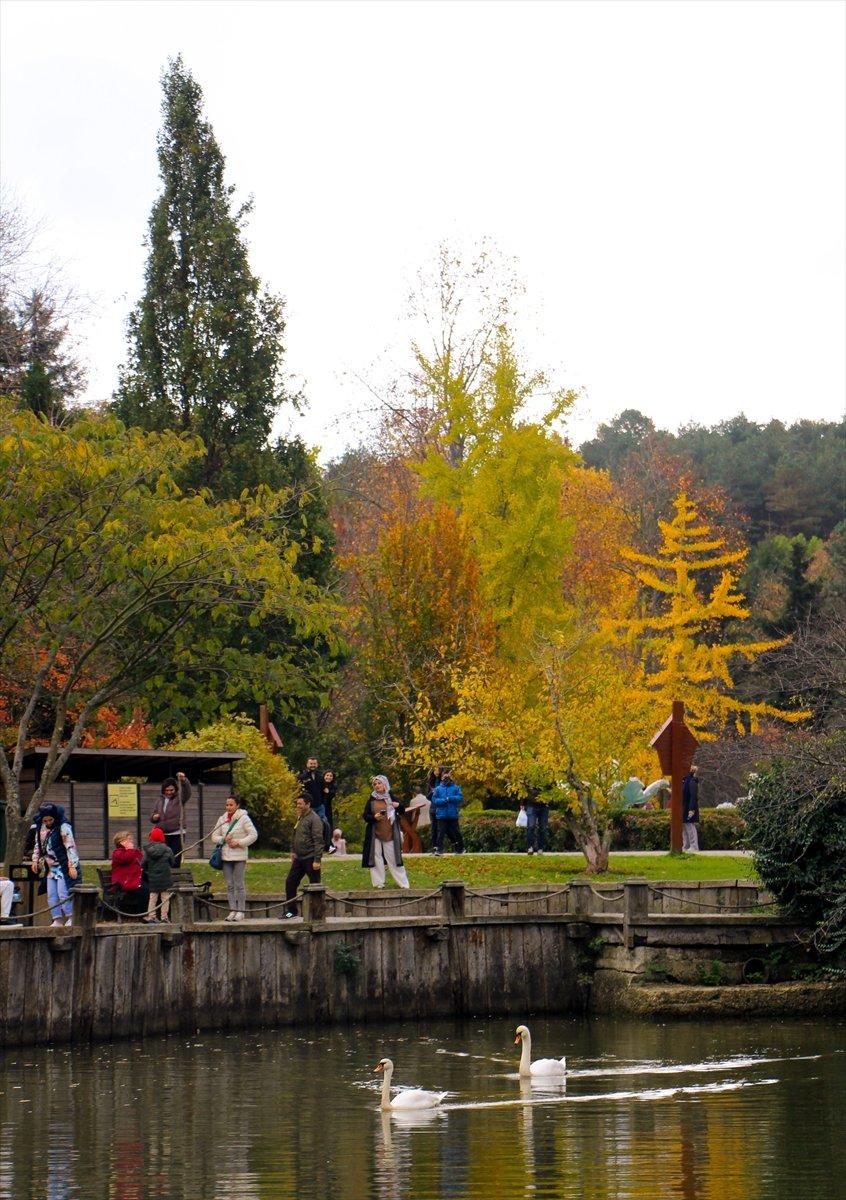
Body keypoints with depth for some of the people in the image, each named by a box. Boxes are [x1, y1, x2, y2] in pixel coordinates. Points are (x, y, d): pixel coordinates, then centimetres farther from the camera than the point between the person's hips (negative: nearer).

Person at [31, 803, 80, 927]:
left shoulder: (63, 827, -14)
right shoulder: (41, 828, 8)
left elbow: (70, 847, -16)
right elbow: (38, 845, 21)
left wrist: (72, 866, -19)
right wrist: (35, 860, 14)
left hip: (63, 867, -7)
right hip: (51, 868, 7)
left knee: (63, 893, -12)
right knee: (51, 895, 5)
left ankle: (71, 918, -2)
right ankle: (57, 920, 11)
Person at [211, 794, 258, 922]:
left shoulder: (243, 818, -3)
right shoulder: (222, 819, 10)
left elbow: (253, 834, -5)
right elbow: (214, 836, 13)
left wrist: (239, 843, -12)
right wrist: (224, 839, -6)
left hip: (239, 855, -5)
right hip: (226, 856, 5)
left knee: (239, 884, -4)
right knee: (229, 885, 5)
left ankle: (240, 911, 1)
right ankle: (233, 910, 10)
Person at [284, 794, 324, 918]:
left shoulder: (314, 819, -14)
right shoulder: (300, 817, 13)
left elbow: (318, 841, -19)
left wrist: (317, 860, -22)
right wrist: (293, 851, 16)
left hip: (310, 858, -9)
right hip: (299, 858, 9)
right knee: (290, 882, 9)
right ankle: (291, 911, 16)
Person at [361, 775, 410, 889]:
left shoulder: (391, 797, 6)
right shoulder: (371, 799, 5)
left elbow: (402, 812, 11)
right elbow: (365, 815, 3)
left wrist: (398, 806, -11)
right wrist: (374, 817, -17)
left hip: (390, 833, 0)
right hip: (375, 833, 0)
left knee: (393, 857, 0)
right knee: (376, 857, -2)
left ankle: (403, 882, 4)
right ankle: (378, 882, 4)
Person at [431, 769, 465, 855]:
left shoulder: (455, 788, 4)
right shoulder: (438, 789, 6)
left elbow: (460, 797, -6)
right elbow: (434, 800, -1)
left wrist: (449, 798, -15)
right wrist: (443, 800, -16)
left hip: (453, 815, 0)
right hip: (442, 815, 0)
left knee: (455, 832, 8)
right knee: (441, 833, -5)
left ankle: (460, 848, 20)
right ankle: (439, 849, -6)